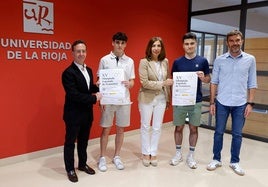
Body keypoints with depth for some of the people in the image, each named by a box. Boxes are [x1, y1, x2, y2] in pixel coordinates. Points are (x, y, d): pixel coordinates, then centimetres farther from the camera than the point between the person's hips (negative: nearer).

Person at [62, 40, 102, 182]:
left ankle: (82, 164, 39)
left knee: (84, 141, 20)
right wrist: (94, 98, -20)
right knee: (70, 142, 10)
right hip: (73, 114, -7)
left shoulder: (88, 70, 9)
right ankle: (70, 169, 27)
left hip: (87, 113, 7)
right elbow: (74, 95, -24)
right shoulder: (68, 73, -17)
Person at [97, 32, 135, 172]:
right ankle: (102, 158, 21)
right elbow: (100, 81, 1)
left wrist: (128, 84, -18)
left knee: (120, 129, 10)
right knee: (106, 129, 7)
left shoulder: (130, 61, 5)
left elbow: (132, 82, 6)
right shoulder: (104, 60, -1)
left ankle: (117, 157, 26)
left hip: (124, 100, 2)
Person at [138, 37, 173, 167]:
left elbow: (168, 81, 11)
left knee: (157, 128, 10)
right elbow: (144, 83, -16)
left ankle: (153, 153, 26)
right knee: (145, 127, 9)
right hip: (146, 98, -3)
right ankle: (145, 153, 26)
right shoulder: (144, 62, -9)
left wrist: (168, 98, 11)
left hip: (161, 98, 4)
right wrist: (162, 83, -19)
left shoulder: (165, 61, 4)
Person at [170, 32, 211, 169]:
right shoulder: (177, 62, 2)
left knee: (194, 128, 8)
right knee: (179, 127, 8)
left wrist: (203, 77, -16)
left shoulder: (202, 61, 1)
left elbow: (208, 79, 7)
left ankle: (191, 155, 23)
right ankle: (178, 153, 26)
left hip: (196, 101, 0)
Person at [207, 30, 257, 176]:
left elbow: (252, 83, 3)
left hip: (240, 104, 0)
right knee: (219, 132, 10)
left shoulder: (250, 59, 0)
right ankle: (216, 159, 25)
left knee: (237, 134, 10)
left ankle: (234, 162, 27)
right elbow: (214, 82, 1)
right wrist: (212, 102, -2)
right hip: (222, 103, 0)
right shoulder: (219, 60, -1)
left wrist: (250, 103, -3)